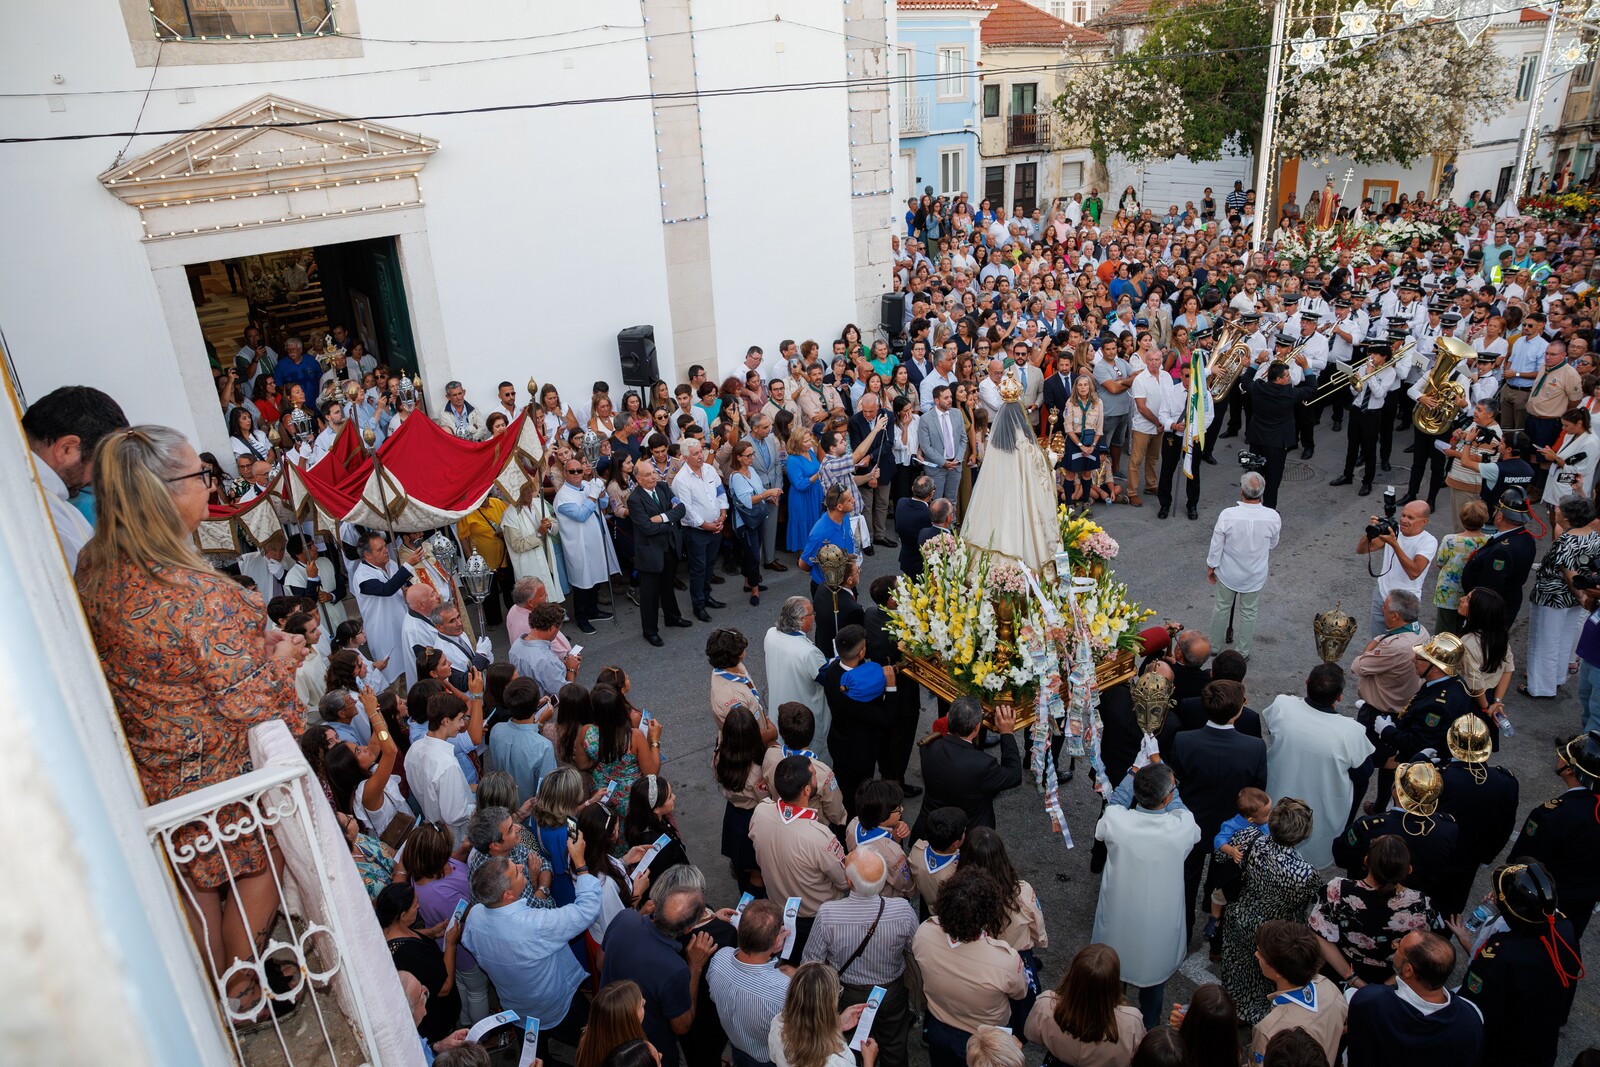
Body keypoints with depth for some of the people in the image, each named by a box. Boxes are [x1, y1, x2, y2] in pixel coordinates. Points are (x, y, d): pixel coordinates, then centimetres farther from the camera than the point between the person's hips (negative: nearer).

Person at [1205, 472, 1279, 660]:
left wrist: (1210, 567, 2)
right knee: (1248, 613, 20)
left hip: (1228, 573, 0)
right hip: (1255, 576, 1)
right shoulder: (1273, 517, -22)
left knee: (1222, 607, 21)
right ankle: (1242, 653, 34)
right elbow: (1272, 545, -2)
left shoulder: (1227, 515, -27)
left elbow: (1216, 547, -15)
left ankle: (1215, 646, 38)